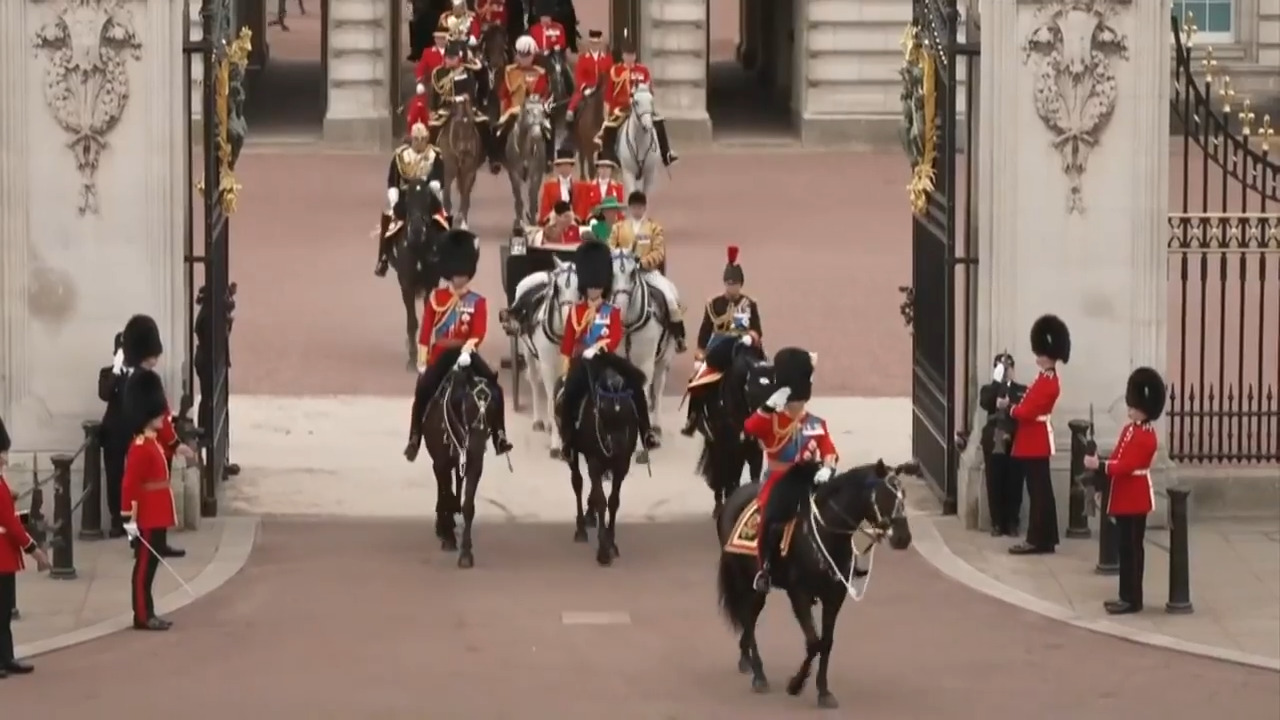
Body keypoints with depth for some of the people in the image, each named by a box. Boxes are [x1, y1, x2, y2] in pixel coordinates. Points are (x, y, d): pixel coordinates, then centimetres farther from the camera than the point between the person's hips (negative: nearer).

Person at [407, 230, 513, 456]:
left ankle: (499, 437, -14)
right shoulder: (436, 298, 4)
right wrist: (422, 363, -4)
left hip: (466, 355, 0)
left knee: (494, 389, -18)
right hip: (440, 357, 0)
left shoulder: (478, 302, 2)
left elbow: (478, 333, -10)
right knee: (423, 392, -16)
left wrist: (467, 348, -30)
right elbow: (425, 333, 3)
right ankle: (414, 439, -2)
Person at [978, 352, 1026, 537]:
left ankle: (1012, 524, 7)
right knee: (995, 485, 0)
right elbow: (985, 404, -15)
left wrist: (1013, 432, -16)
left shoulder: (1022, 391, 7)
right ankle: (997, 524, 7)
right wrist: (997, 380, -20)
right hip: (994, 444, 1)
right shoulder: (988, 389, 8)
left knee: (1014, 485, -1)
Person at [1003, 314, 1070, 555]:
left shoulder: (1046, 383, -18)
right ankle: (1045, 538, 16)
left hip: (1035, 443, -10)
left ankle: (1037, 540, -8)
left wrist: (1008, 407, -6)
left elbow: (1028, 412, -21)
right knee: (1041, 490, 12)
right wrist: (1012, 405, 3)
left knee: (1038, 490, -8)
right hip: (1035, 442, 10)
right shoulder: (1047, 379, 14)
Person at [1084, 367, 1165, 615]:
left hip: (1134, 499, -10)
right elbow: (1119, 461, 15)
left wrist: (1099, 465, -25)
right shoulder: (1130, 429, 12)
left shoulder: (1145, 437, -18)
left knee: (1130, 547, -7)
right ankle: (1129, 596, 18)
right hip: (1127, 497, 10)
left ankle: (1132, 599, -4)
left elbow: (1126, 466, -24)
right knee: (1128, 547, 13)